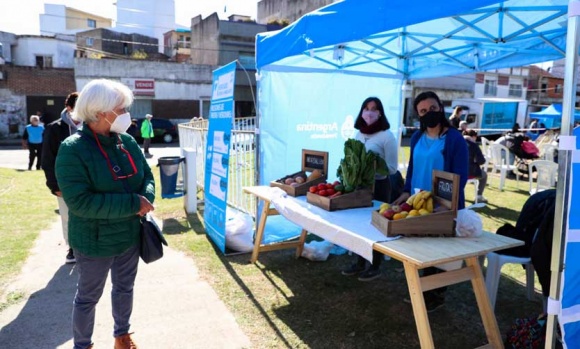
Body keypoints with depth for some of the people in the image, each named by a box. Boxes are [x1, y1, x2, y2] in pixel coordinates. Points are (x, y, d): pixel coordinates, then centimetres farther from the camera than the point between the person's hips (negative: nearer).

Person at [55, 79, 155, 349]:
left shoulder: (128, 142, -1)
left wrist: (146, 198, -16)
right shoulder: (73, 150, -21)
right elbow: (79, 201, -28)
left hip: (130, 235, 6)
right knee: (88, 297, 15)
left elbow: (147, 176, 7)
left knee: (125, 288, 23)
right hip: (94, 242, -6)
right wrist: (133, 203, -29)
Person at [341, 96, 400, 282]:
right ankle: (360, 263, 28)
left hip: (379, 186, -6)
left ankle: (375, 267, 20)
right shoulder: (358, 135, 7)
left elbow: (392, 168, -14)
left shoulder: (387, 136, -12)